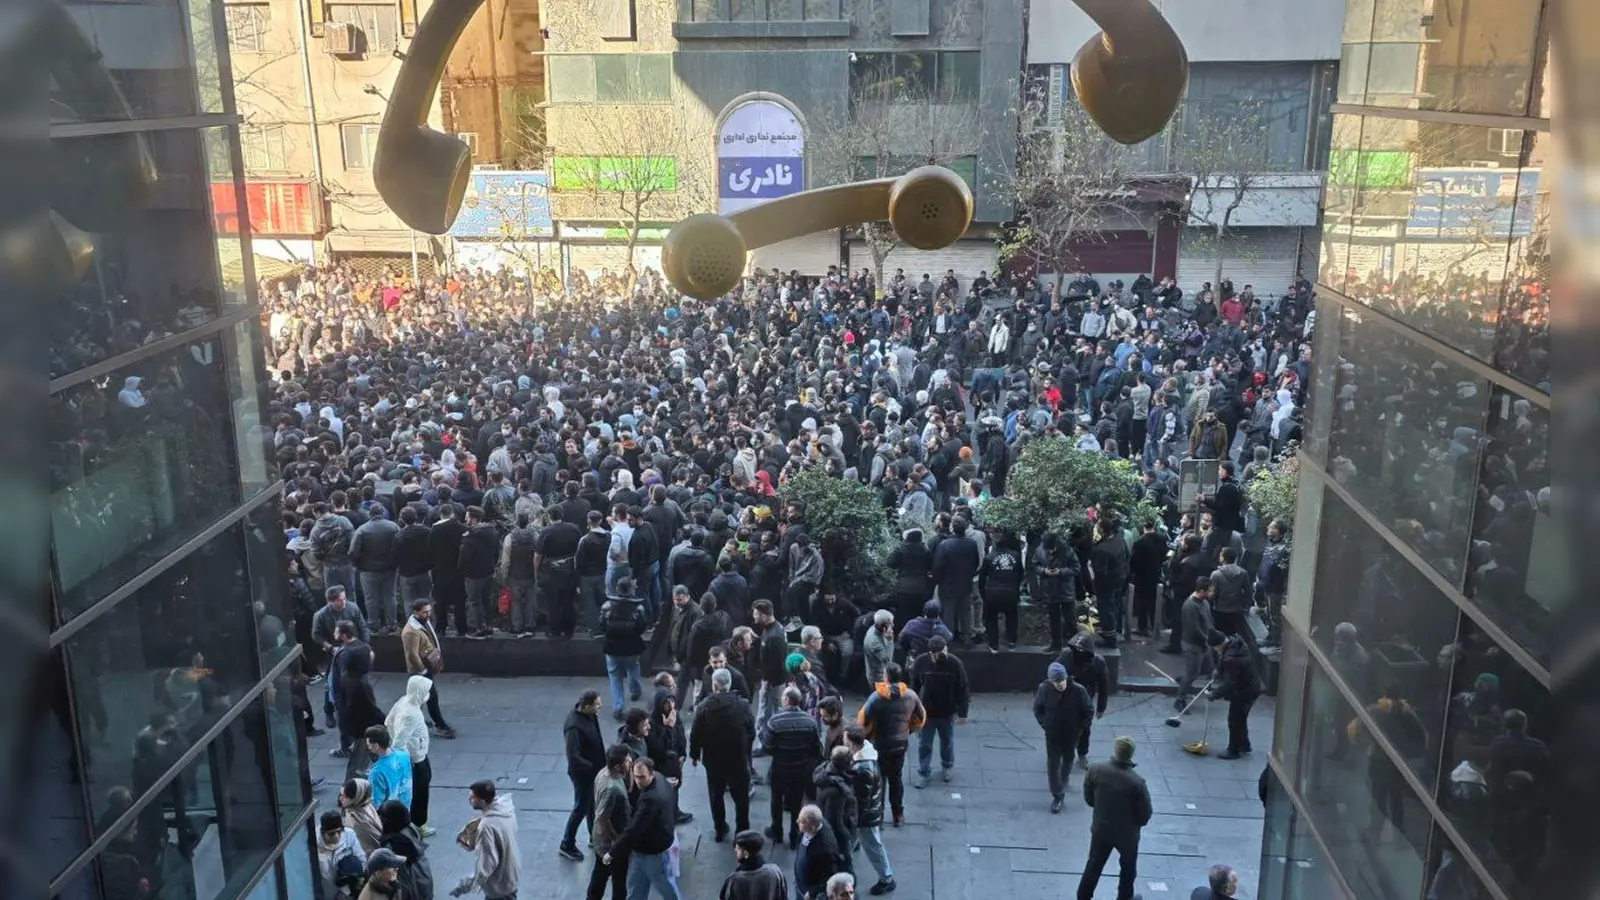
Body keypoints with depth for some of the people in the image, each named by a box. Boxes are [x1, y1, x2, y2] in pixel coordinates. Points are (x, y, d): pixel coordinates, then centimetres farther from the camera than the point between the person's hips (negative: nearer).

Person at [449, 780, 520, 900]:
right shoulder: (505, 805, -12)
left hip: (499, 882, -7)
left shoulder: (487, 826, -37)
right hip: (511, 871, 8)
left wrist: (465, 886, -22)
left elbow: (486, 864, -31)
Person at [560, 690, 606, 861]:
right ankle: (566, 846, 24)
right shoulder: (574, 727, -33)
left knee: (593, 805, 23)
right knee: (581, 808, 7)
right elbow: (573, 757, -30)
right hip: (582, 773, -8)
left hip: (594, 769, 8)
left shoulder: (590, 715, -6)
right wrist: (594, 767, -22)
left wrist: (601, 763, 8)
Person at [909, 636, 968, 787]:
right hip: (926, 712, 0)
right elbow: (914, 687, -5)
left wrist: (962, 712, -8)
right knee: (924, 745, 9)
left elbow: (962, 689, -10)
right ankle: (923, 773, 27)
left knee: (947, 743, 20)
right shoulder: (921, 662, -17)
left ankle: (946, 767, 43)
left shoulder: (955, 664, -18)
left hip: (948, 713, 0)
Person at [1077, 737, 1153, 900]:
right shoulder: (1137, 782, -30)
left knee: (1094, 864, 23)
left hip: (1100, 829, 3)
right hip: (1127, 833, -3)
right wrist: (1135, 823, 4)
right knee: (1128, 867, 25)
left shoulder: (1095, 770, -20)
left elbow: (1088, 798, -3)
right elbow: (1144, 815, -17)